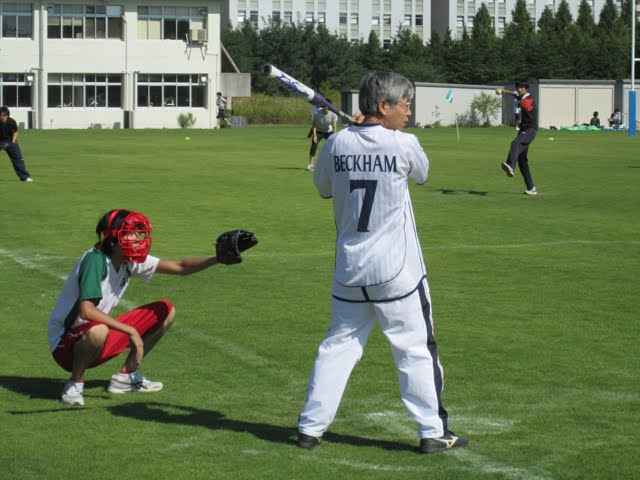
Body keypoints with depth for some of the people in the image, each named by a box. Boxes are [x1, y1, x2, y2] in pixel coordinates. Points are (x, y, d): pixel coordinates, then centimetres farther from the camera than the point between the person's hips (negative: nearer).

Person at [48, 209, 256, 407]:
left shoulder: (131, 260, -1)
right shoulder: (94, 260, -25)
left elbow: (180, 267, -3)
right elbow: (86, 311, -36)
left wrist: (217, 259, -20)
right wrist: (131, 331, -34)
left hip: (97, 336, 8)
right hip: (65, 344, -8)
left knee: (166, 311, 5)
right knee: (98, 331, -44)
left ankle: (127, 376, 10)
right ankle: (74, 384, -15)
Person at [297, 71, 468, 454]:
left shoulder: (337, 143, -1)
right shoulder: (404, 144, -11)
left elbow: (323, 188, 17)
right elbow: (421, 174, 11)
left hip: (349, 269, 4)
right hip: (397, 269, -4)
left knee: (339, 344, 14)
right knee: (416, 348, 6)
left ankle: (311, 427, 15)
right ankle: (434, 431, 10)